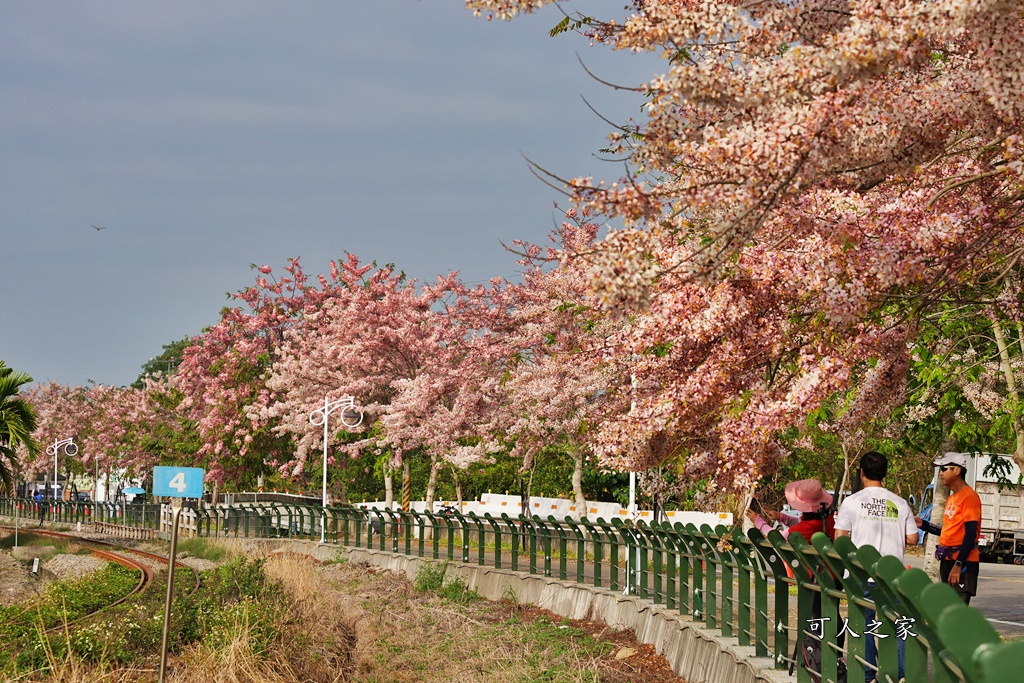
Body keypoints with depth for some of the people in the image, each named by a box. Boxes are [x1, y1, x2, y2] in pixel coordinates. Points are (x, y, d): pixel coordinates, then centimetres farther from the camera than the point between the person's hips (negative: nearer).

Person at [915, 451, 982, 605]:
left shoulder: (969, 496, -12)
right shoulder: (952, 498, 17)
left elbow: (970, 533, -18)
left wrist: (958, 564, -23)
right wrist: (923, 525, 13)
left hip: (963, 563, -10)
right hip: (948, 560, 10)